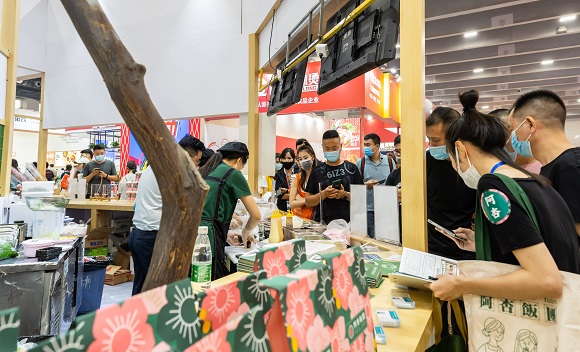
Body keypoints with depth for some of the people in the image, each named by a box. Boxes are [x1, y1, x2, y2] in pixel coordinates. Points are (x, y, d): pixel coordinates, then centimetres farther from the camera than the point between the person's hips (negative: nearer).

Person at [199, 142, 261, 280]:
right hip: (208, 239, -8)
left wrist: (226, 234, 27)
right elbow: (256, 215, -1)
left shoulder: (205, 171, 18)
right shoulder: (234, 174, -2)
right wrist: (246, 231, 19)